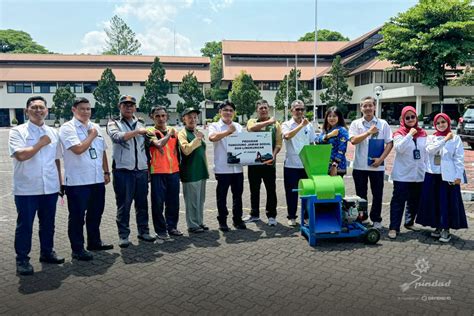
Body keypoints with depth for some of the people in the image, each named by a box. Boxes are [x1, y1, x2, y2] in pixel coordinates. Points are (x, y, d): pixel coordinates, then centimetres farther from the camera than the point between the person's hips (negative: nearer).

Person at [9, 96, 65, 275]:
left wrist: (60, 182, 15)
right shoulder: (17, 132, -4)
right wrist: (41, 143, -11)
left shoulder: (52, 133, 11)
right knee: (25, 225, 5)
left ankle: (47, 252, 31)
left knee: (48, 224, 15)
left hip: (50, 187, 5)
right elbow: (21, 155, -20)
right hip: (26, 189, -5)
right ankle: (22, 260, 17)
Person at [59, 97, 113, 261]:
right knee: (77, 216, 4)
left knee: (95, 213, 18)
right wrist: (92, 135, -9)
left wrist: (106, 172, 14)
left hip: (97, 179, 7)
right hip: (77, 181, -7)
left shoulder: (96, 127, 12)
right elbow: (78, 149, -22)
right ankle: (77, 249, 15)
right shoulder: (67, 128, -8)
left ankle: (94, 242, 34)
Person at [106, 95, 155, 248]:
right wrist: (137, 132, -19)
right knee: (124, 204, 1)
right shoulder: (113, 124, 3)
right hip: (123, 170, -4)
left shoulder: (140, 124, 16)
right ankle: (123, 235, 11)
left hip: (142, 170, 4)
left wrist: (148, 168, 15)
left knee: (142, 203, 10)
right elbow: (118, 137, -19)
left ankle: (143, 231, 22)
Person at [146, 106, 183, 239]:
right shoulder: (151, 132, -4)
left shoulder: (173, 131, 11)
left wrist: (179, 166, 15)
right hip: (158, 172, -4)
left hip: (174, 171, 5)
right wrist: (168, 134, -9)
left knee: (173, 202, 11)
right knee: (158, 202, 1)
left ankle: (172, 226, 24)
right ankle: (161, 230, 13)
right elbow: (159, 144, -24)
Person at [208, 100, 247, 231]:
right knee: (222, 196, 5)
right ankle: (222, 221, 17)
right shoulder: (215, 126, 1)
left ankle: (237, 219, 24)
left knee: (238, 195, 11)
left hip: (237, 167, 4)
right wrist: (228, 131, -23)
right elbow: (212, 137, -21)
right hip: (222, 168, -4)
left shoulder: (238, 126, 14)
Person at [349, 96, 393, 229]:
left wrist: (381, 158, -11)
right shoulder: (356, 123, 2)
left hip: (377, 166, 0)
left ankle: (376, 219, 22)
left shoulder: (383, 124, 1)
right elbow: (353, 140, -11)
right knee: (361, 194, 11)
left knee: (377, 194, 8)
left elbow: (389, 143, -1)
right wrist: (369, 132, -16)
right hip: (359, 165, 0)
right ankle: (361, 217, 25)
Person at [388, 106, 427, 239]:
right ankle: (394, 227, -3)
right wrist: (410, 134, -22)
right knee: (398, 201, -5)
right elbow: (399, 148, -22)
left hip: (418, 174, 5)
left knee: (414, 200, 15)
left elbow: (426, 152, 15)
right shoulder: (399, 133, -5)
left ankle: (409, 222, 31)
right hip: (402, 174, -5)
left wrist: (425, 167, 13)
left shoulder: (423, 133, 9)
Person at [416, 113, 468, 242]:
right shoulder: (431, 138, 9)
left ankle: (446, 229, 8)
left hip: (448, 175, -3)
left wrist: (458, 176, -9)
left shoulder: (456, 139, 2)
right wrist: (445, 139, -16)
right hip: (432, 174, 3)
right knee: (433, 202, 7)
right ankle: (438, 227, 21)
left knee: (448, 202, -2)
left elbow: (459, 158, -2)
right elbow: (430, 150, -11)